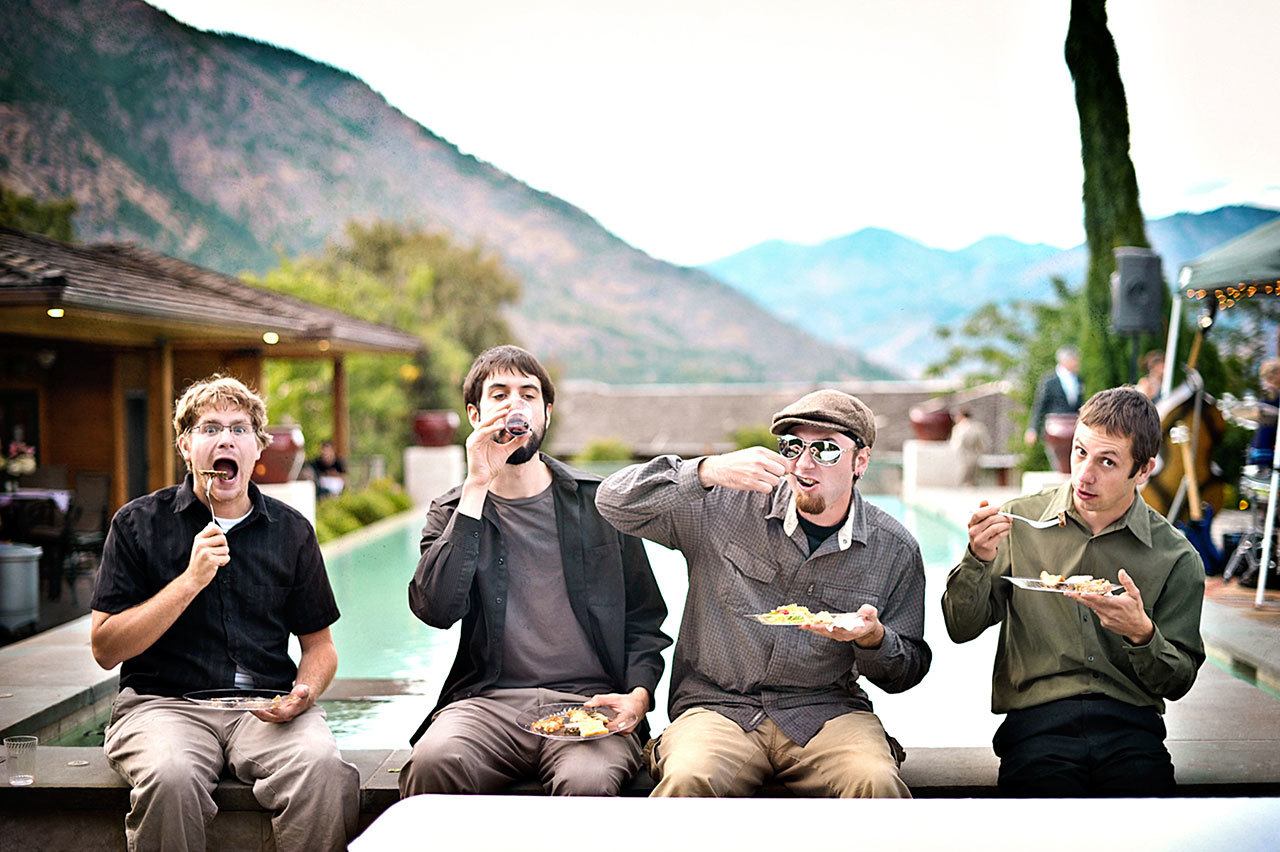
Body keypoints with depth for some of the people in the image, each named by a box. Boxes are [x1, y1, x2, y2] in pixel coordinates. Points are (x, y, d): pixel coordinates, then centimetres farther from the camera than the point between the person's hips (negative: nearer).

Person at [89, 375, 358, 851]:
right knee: (171, 775, -35)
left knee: (324, 768, -30)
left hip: (266, 706, 2)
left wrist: (304, 692, -7)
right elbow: (105, 649, -2)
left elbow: (319, 645, 16)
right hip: (164, 701, -1)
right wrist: (191, 580, -12)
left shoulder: (292, 531, 11)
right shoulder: (138, 523, 5)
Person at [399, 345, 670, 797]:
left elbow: (644, 620, 14)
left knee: (589, 782, -34)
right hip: (488, 701, 1)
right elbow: (436, 609, -9)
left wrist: (639, 695, -7)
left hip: (588, 702, -1)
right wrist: (476, 488, -10)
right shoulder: (452, 511, 11)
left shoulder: (598, 502, 11)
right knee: (434, 763, -32)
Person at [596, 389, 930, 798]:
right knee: (688, 781, -33)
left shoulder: (895, 550, 5)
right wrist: (707, 472, -20)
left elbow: (907, 670, 14)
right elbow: (615, 502, -6)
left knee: (876, 783, -30)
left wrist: (873, 639, -11)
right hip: (718, 705, -1)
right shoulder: (728, 505, 0)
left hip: (826, 711, 2)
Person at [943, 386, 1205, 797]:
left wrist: (1142, 634, -12)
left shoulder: (1177, 558, 7)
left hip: (1129, 722, 1)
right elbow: (962, 630, 6)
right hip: (1036, 719, -1)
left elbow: (1178, 682, 10)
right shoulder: (1019, 521, 7)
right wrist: (978, 560, -13)